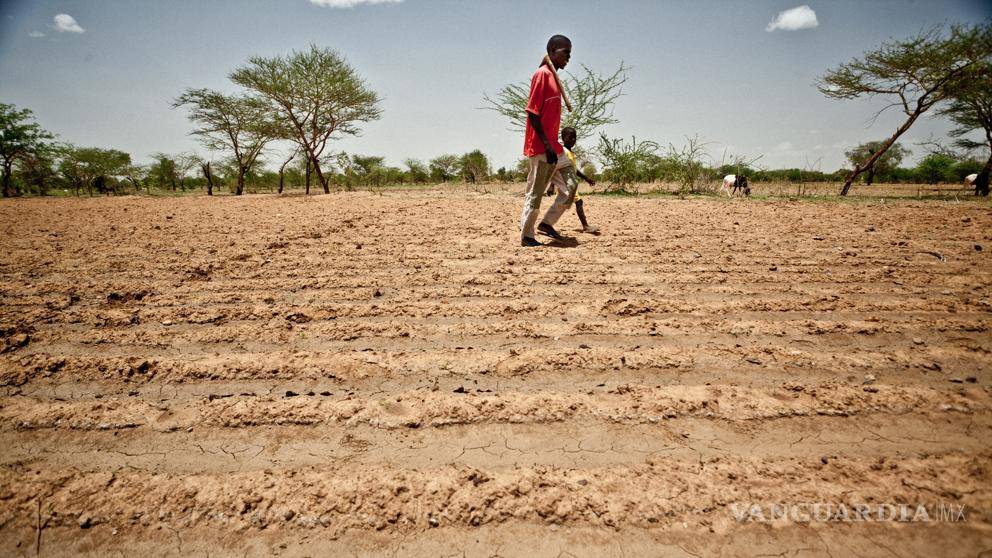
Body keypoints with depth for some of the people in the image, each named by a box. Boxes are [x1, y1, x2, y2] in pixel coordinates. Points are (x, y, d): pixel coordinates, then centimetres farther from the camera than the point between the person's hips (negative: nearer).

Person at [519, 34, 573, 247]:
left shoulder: (554, 77, 17)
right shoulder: (542, 74, -11)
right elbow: (532, 112, -18)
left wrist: (553, 144, 19)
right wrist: (547, 144, -20)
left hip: (553, 146, 9)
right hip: (541, 147, -9)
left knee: (570, 186, 9)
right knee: (535, 193, -2)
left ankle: (547, 223, 19)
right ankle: (526, 236, 9)